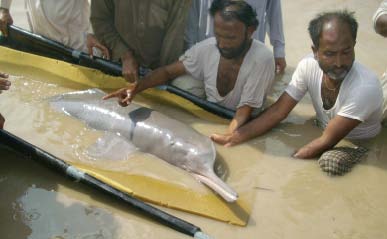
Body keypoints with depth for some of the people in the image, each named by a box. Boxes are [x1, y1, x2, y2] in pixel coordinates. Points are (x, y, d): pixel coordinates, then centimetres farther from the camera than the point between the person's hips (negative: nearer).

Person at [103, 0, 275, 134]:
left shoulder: (262, 59, -23)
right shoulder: (207, 48, -11)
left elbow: (245, 111, -23)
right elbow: (169, 71, -1)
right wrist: (135, 88, -18)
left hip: (242, 129, -4)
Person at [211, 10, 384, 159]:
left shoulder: (366, 87, -29)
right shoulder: (308, 66, -15)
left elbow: (328, 141, -26)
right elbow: (278, 111, -10)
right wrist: (235, 137, -20)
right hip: (322, 139, 4)